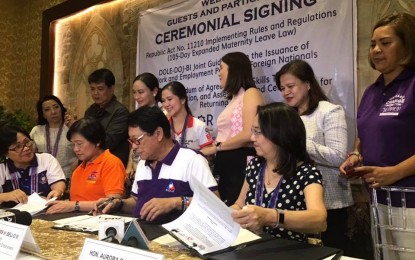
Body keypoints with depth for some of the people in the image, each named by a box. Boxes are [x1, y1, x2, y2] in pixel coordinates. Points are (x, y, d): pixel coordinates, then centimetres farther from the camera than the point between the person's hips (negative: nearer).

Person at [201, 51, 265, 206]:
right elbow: (228, 135, 14)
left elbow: (249, 135, -18)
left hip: (241, 163, -9)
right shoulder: (234, 98, 21)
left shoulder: (251, 93, -5)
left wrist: (215, 148, -10)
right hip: (226, 164, 9)